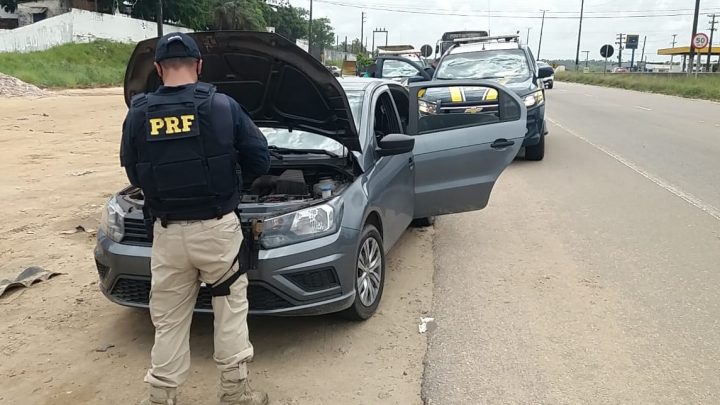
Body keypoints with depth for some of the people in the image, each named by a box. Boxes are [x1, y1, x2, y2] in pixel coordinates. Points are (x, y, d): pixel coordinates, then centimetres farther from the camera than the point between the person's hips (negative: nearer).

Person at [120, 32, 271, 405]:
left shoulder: (138, 115, -2)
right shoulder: (223, 107, -8)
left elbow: (133, 175, 8)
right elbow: (260, 160, -2)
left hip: (167, 232, 2)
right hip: (217, 227, -1)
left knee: (168, 317, 14)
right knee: (231, 306, 14)